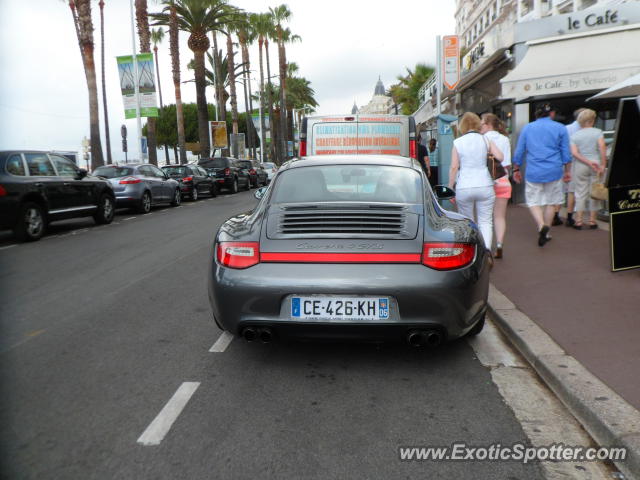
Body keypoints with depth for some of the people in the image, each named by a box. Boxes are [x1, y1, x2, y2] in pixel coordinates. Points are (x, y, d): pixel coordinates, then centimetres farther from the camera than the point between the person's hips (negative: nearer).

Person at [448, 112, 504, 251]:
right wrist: (487, 156, 17)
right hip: (484, 186, 1)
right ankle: (486, 249, -11)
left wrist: (450, 187, 3)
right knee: (485, 222, 6)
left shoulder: (457, 142, 0)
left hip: (463, 188, 0)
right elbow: (500, 157, -3)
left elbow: (454, 167, -3)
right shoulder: (485, 139, 4)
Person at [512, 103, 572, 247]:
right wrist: (567, 171, 14)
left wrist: (516, 170, 18)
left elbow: (519, 152, 9)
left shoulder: (527, 128, 7)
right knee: (551, 202, 13)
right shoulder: (560, 128, 4)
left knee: (533, 202, 6)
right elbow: (566, 153, 4)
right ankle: (545, 233, 18)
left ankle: (541, 225, -20)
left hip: (533, 172, 0)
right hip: (554, 171, 0)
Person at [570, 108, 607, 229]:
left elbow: (574, 153, -8)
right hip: (597, 163, -1)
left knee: (580, 193, 6)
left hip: (581, 166, 1)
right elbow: (602, 147, -12)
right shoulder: (597, 132, 0)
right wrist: (603, 164, -9)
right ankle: (592, 221, 9)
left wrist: (588, 162, -9)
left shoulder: (574, 136, 5)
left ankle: (578, 221, 3)